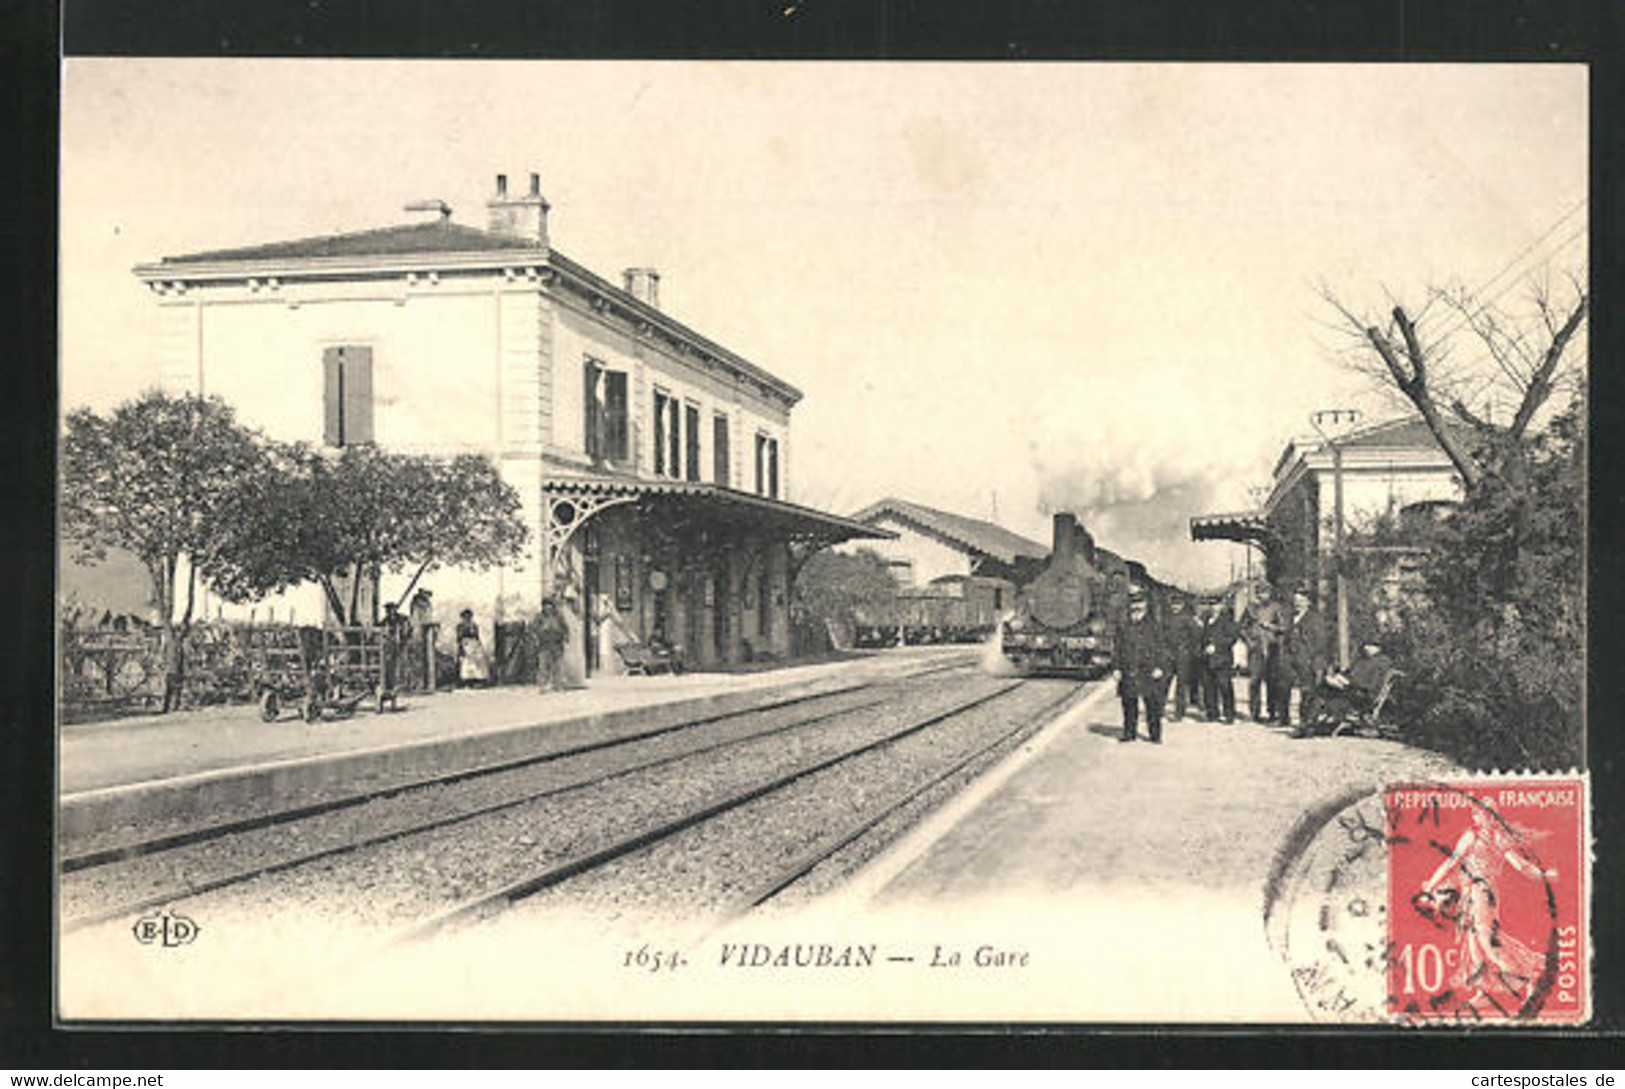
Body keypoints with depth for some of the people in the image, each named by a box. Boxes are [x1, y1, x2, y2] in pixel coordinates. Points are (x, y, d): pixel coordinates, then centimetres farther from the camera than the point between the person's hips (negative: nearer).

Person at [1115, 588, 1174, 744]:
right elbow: (1119, 650, 14)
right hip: (1129, 673, 3)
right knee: (1129, 706, 7)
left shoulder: (1154, 627, 2)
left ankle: (1155, 735, 6)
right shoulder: (1124, 629, 10)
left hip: (1149, 673, -3)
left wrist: (1160, 668, -9)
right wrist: (1118, 668, 5)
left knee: (1153, 706, -1)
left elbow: (1163, 649, 1)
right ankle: (1129, 732, 17)